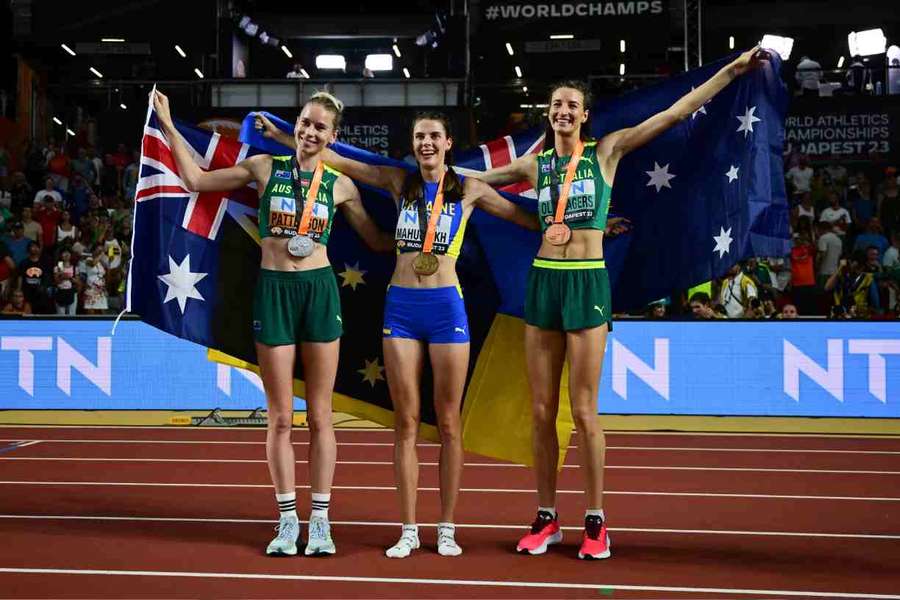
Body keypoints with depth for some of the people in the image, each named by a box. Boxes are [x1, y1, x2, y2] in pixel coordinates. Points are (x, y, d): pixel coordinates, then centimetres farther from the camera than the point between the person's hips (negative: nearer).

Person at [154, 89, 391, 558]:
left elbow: (377, 240, 17)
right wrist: (168, 127, 8)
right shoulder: (266, 168, 6)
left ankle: (320, 521, 10)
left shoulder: (340, 184, 7)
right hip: (273, 290, 0)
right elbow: (196, 180, 9)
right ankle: (287, 521, 11)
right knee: (280, 418, 2)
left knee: (319, 416, 3)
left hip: (320, 290, 0)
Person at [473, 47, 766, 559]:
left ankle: (596, 521, 7)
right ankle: (547, 518, 16)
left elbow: (677, 112, 0)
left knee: (584, 412, -4)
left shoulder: (607, 151, 3)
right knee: (542, 411, 5)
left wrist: (733, 69, -3)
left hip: (588, 283, -3)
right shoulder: (534, 164, 10)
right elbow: (473, 179, 25)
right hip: (544, 281, 3)